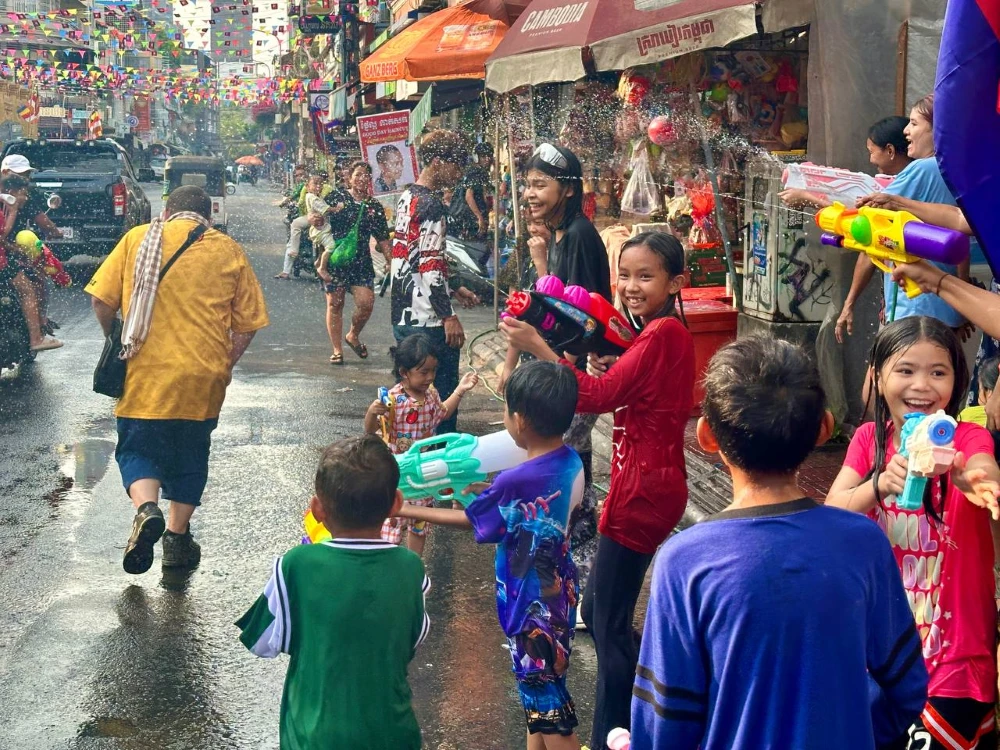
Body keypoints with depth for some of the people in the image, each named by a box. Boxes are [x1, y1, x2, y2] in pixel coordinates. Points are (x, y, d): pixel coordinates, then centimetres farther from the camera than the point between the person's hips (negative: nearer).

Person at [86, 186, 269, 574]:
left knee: (138, 448, 10)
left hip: (146, 371, -1)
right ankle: (177, 536, 20)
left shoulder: (138, 239, 4)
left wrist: (116, 343, 17)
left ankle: (146, 509, -16)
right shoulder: (230, 251, 7)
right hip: (204, 375, 1)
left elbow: (102, 299, 0)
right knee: (190, 453, 17)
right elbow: (248, 323, 5)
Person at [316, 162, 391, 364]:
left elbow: (383, 240, 13)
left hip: (361, 262, 2)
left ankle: (353, 336, 16)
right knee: (335, 303, 2)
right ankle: (337, 350, 12)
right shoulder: (337, 198, 0)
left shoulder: (375, 207, 9)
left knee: (366, 302, -13)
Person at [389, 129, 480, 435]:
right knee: (442, 397, -3)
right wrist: (449, 316, -18)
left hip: (404, 315, 10)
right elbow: (430, 266, -21)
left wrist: (453, 290, 23)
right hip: (428, 319, -10)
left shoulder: (406, 198, 14)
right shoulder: (431, 206, -16)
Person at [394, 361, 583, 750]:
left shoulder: (515, 481, -28)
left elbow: (469, 520, -11)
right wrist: (490, 491, 5)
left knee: (546, 700, 6)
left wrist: (410, 511, 1)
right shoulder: (571, 462, -6)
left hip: (533, 605, -8)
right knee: (537, 686, 23)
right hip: (558, 592, 8)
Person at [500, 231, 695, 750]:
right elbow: (621, 393, 16)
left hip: (642, 492, -11)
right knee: (597, 610, 19)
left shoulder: (661, 334, -18)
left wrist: (537, 346, -23)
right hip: (649, 486, 11)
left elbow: (596, 397, -24)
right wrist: (603, 365, -1)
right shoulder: (666, 333, 13)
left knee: (609, 623, -2)